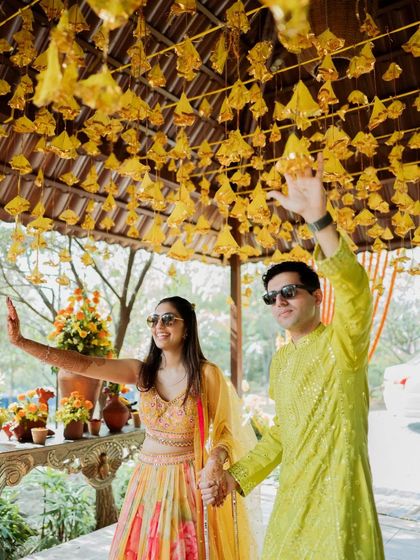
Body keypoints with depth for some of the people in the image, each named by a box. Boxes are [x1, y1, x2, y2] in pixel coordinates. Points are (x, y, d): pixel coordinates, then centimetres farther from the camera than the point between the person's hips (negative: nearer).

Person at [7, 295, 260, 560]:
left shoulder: (207, 374, -12)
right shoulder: (142, 372, -3)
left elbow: (225, 429, -7)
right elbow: (84, 364, -9)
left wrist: (215, 461, -28)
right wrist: (21, 341, -16)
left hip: (188, 481, -3)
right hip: (148, 479, 4)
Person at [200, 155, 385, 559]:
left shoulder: (341, 341, -12)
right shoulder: (280, 360, 9)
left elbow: (354, 289, -34)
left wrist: (318, 218, -45)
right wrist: (235, 478, 9)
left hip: (338, 505, -7)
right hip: (289, 503, 7)